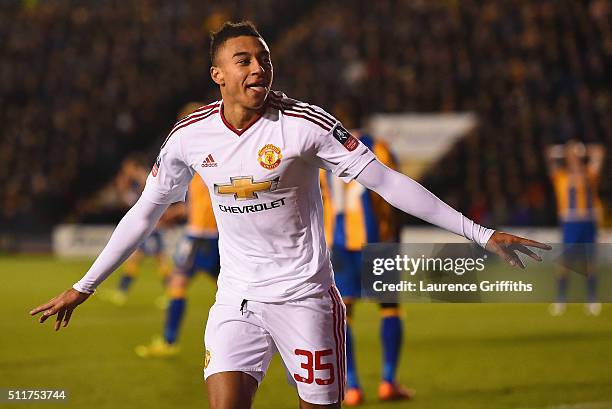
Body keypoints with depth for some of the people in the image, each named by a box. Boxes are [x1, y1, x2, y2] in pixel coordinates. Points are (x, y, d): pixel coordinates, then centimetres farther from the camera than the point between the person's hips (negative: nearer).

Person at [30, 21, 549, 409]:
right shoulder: (191, 135, -2)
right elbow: (145, 213, 11)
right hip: (237, 297, 2)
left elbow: (387, 182, -11)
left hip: (304, 295, -2)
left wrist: (483, 234, -13)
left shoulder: (305, 124, -12)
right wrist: (82, 288, 15)